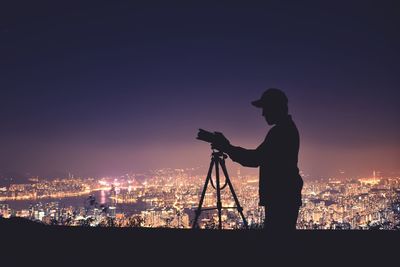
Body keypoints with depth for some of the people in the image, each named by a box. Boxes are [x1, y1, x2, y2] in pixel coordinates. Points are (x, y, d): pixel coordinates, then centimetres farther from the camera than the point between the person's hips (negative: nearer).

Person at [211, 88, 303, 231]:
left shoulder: (281, 131, -16)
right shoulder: (287, 129, 16)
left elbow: (256, 158, -18)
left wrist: (227, 148, -10)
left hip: (281, 199, -10)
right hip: (285, 198, 10)